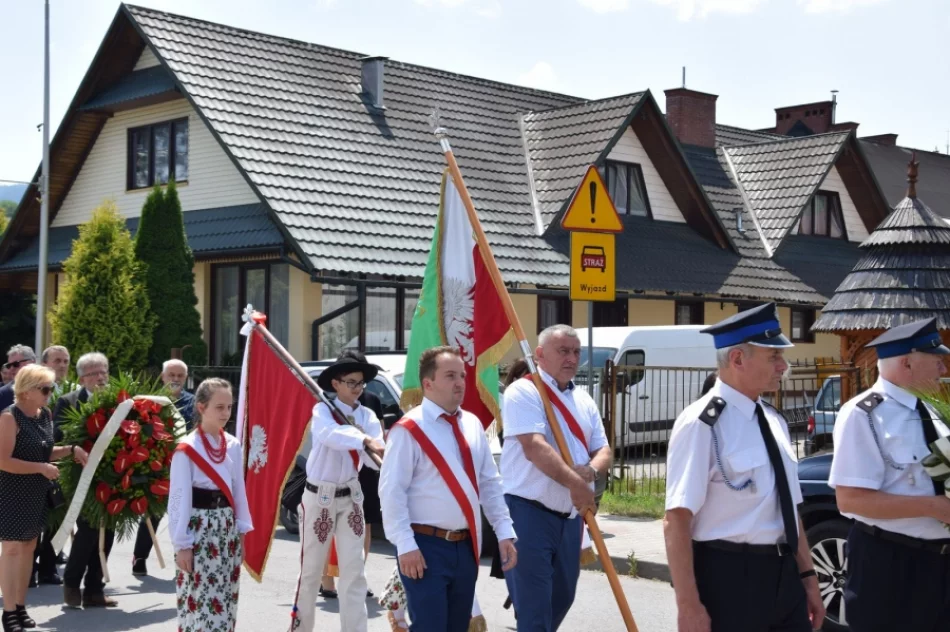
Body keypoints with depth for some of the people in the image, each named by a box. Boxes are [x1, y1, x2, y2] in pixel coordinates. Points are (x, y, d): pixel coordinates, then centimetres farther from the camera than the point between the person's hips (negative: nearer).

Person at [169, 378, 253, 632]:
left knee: (225, 603, 8)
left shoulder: (233, 446, 7)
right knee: (197, 604, -5)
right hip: (199, 530, -6)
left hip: (226, 529, 6)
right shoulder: (187, 449, -10)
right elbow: (179, 499, -10)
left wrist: (241, 532, 10)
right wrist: (182, 544, -12)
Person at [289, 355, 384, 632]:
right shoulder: (323, 410, -12)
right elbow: (330, 434, -36)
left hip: (350, 497, 4)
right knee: (311, 570, 6)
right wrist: (365, 440, -53)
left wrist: (388, 454, -38)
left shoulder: (367, 416, 1)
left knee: (354, 572, 3)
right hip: (319, 497, -4)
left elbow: (372, 456, -14)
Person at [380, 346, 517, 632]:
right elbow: (391, 491, -14)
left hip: (466, 546, 7)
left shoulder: (472, 425, 9)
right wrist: (406, 545, -19)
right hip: (427, 546, -7)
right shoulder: (409, 429, -11)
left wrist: (504, 532, 6)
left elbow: (490, 483, 13)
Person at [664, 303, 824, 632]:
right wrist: (689, 605, -22)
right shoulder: (702, 423, -15)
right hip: (727, 578, -8)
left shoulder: (774, 420, 11)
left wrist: (807, 575, 17)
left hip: (783, 574, 8)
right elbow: (677, 521, -19)